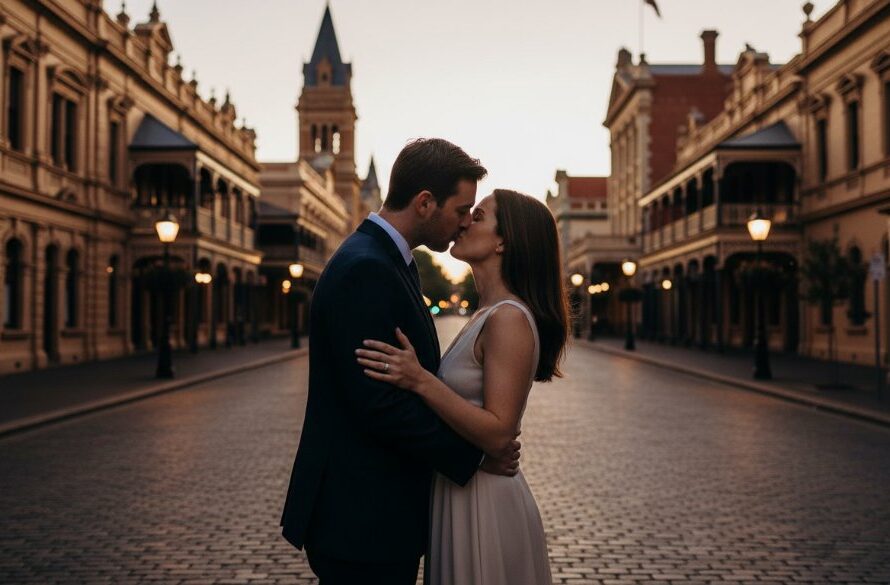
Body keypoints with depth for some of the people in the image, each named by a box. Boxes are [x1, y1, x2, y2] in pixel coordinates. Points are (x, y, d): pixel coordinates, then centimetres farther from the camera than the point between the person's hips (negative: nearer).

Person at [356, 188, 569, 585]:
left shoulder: (509, 318, -20)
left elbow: (497, 433, -25)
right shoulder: (488, 314, 9)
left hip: (484, 504, -9)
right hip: (459, 495, 9)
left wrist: (420, 381, -31)